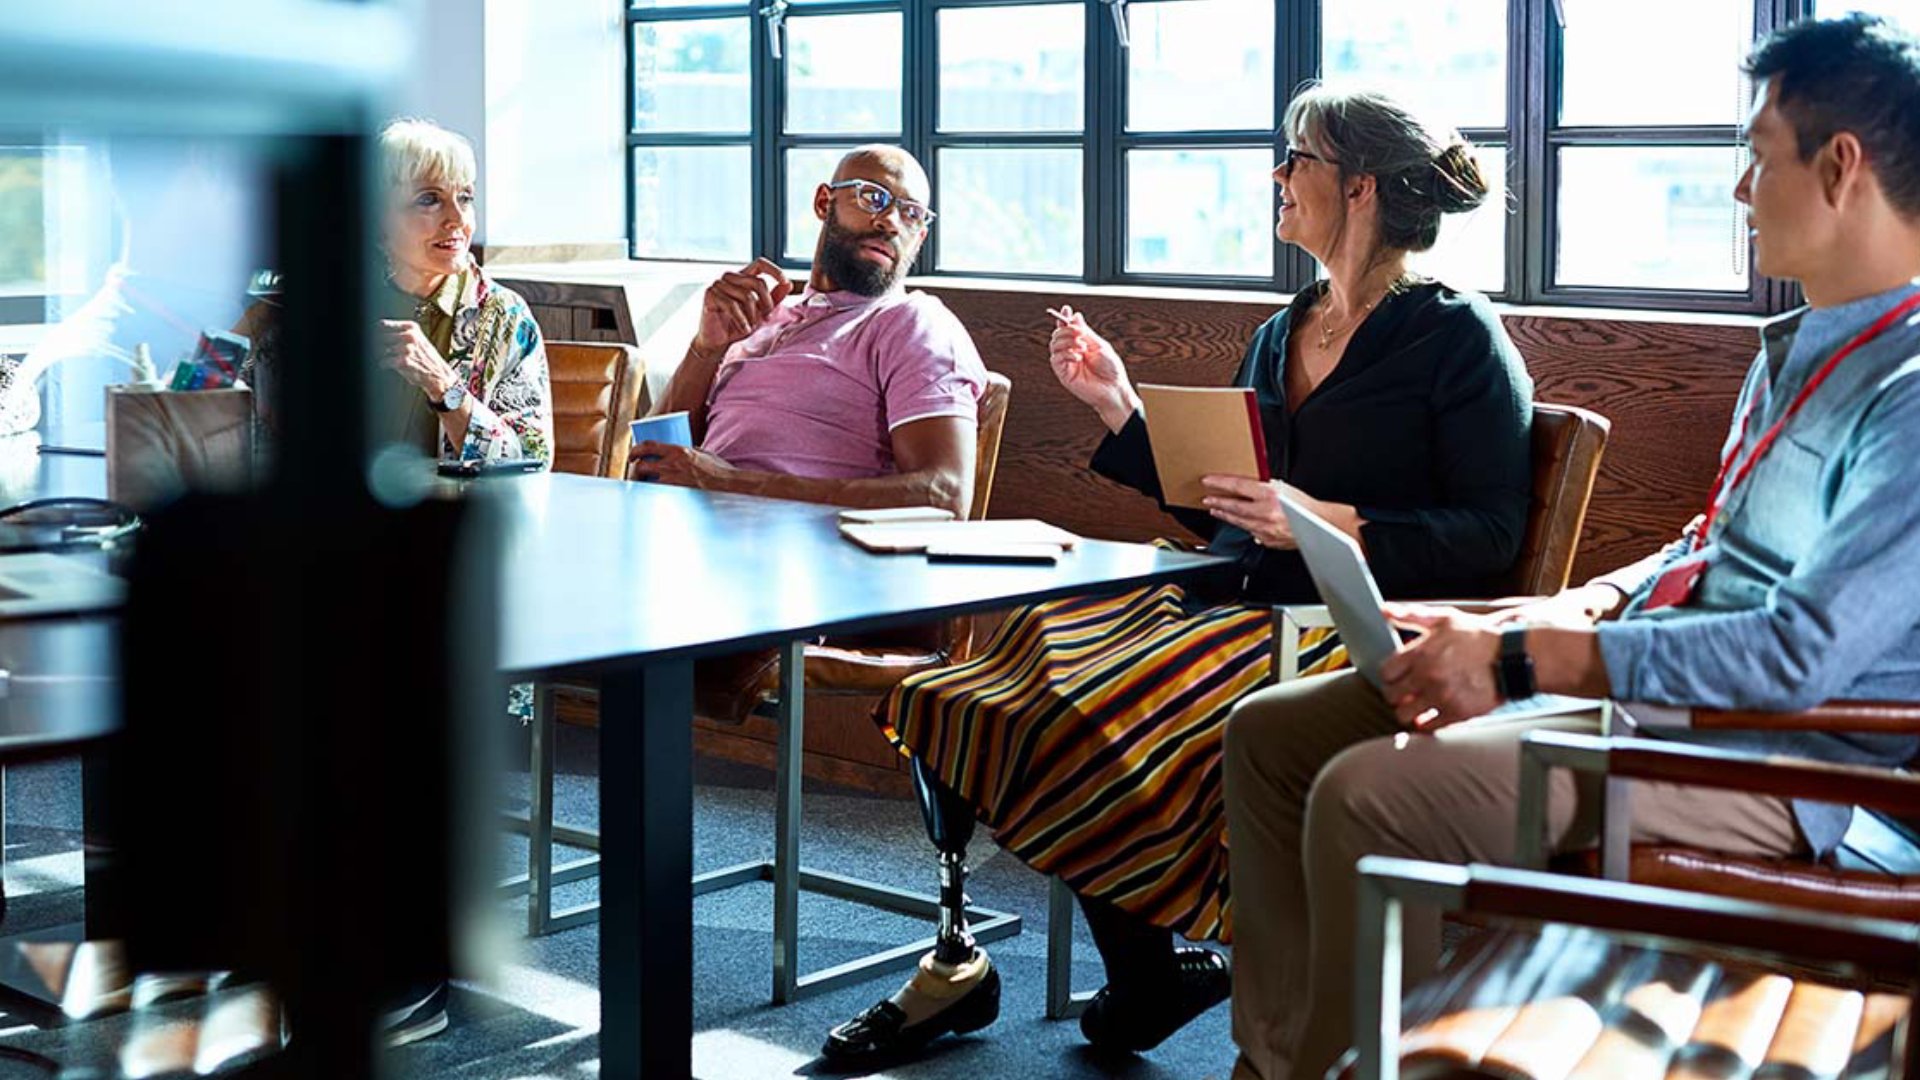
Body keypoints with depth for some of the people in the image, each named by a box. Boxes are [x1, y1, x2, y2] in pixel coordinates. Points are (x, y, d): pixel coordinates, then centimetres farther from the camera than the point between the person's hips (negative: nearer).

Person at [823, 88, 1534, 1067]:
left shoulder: (1457, 336, -2)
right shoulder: (1280, 337, 20)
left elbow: (1493, 535, -10)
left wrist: (1333, 524, -19)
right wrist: (1119, 408, 15)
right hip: (1242, 604, 8)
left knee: (1114, 707, -28)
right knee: (1031, 655, -15)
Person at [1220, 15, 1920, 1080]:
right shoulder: (1795, 350, 15)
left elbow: (1803, 653, -26)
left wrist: (1521, 661, -22)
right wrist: (1533, 619, 5)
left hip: (1769, 756, -10)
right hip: (1647, 682, 10)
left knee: (1370, 793, -28)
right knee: (1270, 732, 4)